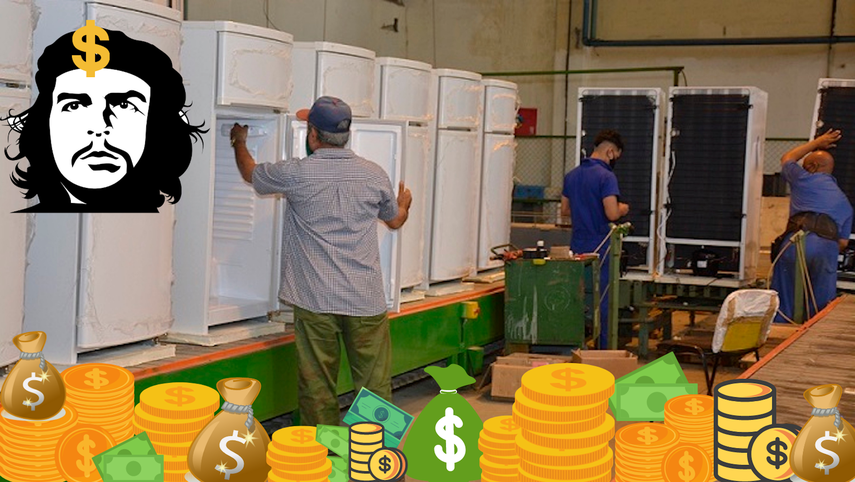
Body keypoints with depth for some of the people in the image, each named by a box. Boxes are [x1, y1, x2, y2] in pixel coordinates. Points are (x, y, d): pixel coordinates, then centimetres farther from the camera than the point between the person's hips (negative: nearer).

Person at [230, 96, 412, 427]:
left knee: (317, 387, 6)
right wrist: (405, 203, 46)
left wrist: (239, 142, 38)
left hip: (315, 301, -2)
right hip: (366, 300, 2)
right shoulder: (374, 175, 3)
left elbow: (249, 173, 16)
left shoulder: (296, 174, -4)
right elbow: (395, 220, 22)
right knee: (374, 384, 7)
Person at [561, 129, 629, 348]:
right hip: (601, 248, -7)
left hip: (578, 248, 7)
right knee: (603, 303, 0)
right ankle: (603, 351, 4)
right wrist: (622, 209, -1)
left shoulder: (571, 175, 10)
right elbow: (612, 213, -22)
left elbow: (564, 210, 18)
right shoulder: (606, 176, -14)